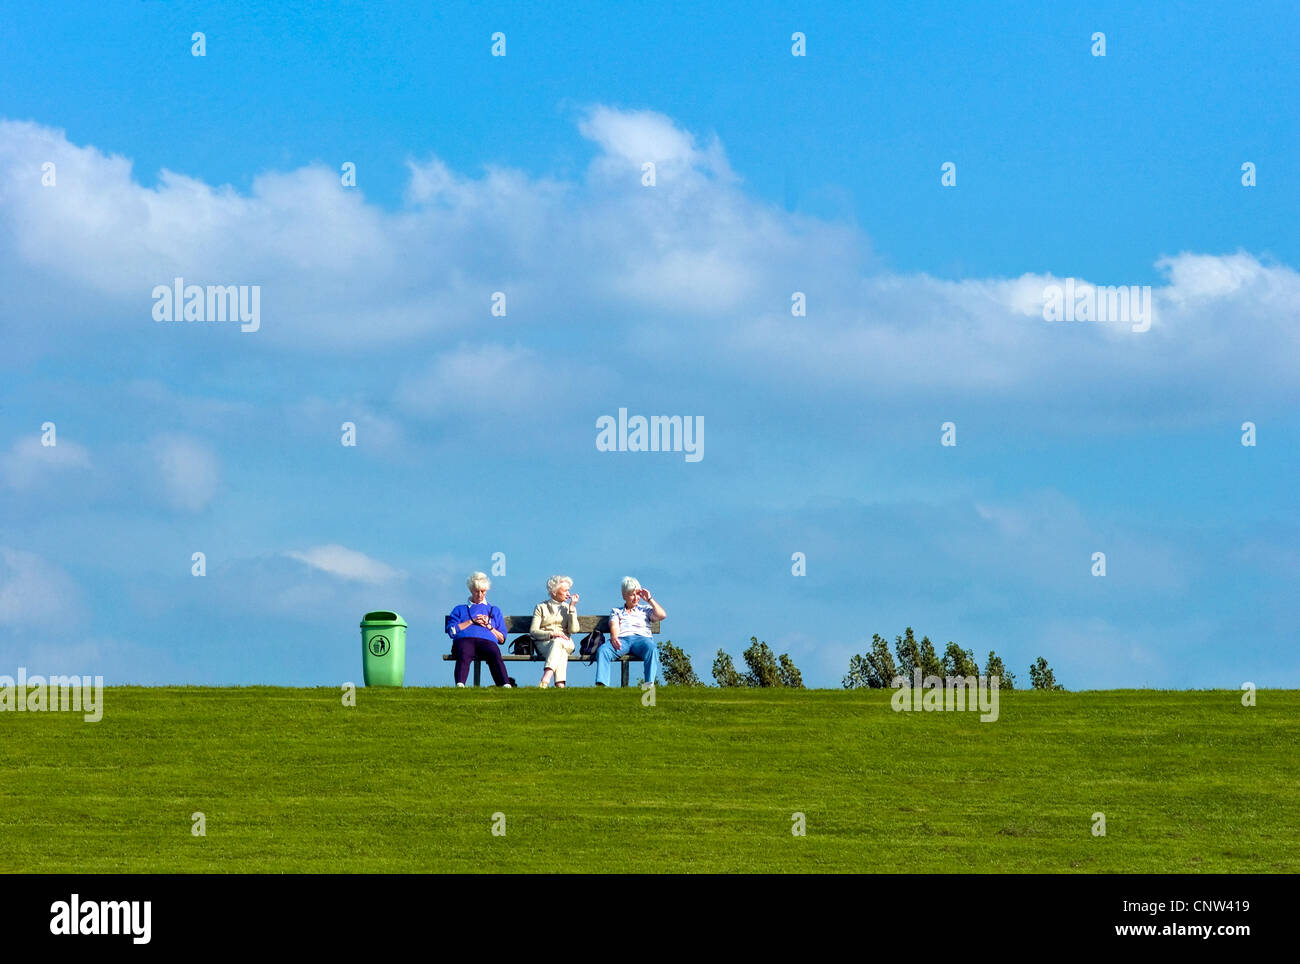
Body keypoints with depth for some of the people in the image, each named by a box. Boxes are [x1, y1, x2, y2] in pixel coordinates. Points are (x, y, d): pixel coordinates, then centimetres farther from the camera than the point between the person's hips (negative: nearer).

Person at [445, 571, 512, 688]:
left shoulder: (494, 611, 35)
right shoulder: (460, 610, 32)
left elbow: (502, 639, 25)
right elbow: (452, 630, 13)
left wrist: (489, 626, 8)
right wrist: (472, 621, 6)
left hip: (487, 640, 1)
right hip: (464, 639, -1)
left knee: (495, 655, -37)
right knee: (464, 655, -40)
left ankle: (505, 685, -58)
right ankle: (460, 684, -62)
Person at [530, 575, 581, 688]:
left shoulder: (567, 607, 18)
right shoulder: (542, 607, 11)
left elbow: (573, 629, 2)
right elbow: (533, 631, -1)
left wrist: (572, 607, -1)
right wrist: (551, 634, -17)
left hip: (566, 643, 1)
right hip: (543, 643, -1)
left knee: (558, 642, -37)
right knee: (561, 652, -36)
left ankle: (545, 679, -54)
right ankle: (560, 683, -54)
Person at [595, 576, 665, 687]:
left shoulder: (645, 609, 30)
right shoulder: (617, 611, 28)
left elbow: (662, 615, 14)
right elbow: (614, 626, 8)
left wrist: (649, 599, 16)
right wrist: (614, 637, -15)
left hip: (641, 638, 0)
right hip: (621, 639, 0)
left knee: (651, 650, -37)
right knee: (602, 650, -32)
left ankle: (649, 685, -48)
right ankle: (601, 684, -45)